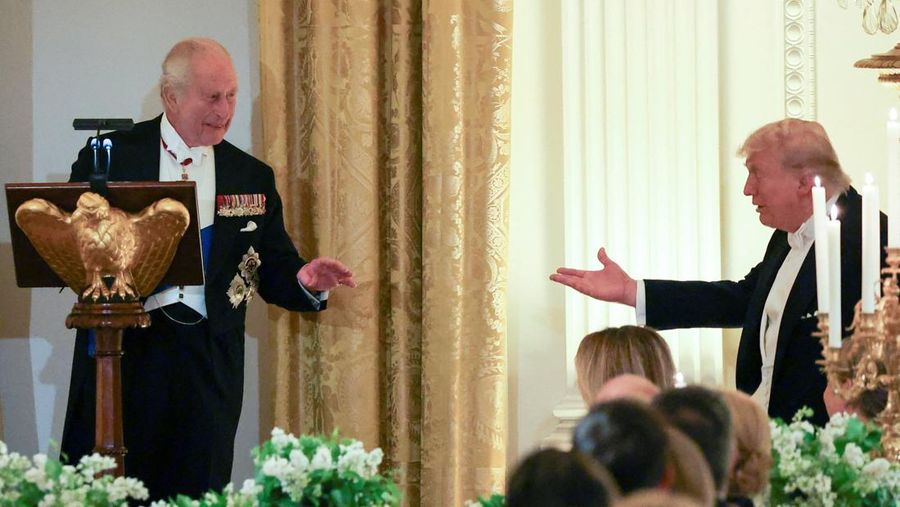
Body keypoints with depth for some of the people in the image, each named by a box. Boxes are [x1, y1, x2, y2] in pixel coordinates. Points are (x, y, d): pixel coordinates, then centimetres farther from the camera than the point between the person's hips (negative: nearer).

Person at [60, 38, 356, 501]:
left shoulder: (253, 177, 10)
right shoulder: (112, 155, 3)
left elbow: (274, 273, 8)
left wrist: (305, 280, -15)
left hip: (209, 360, 2)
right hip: (123, 350, -2)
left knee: (194, 493, 1)